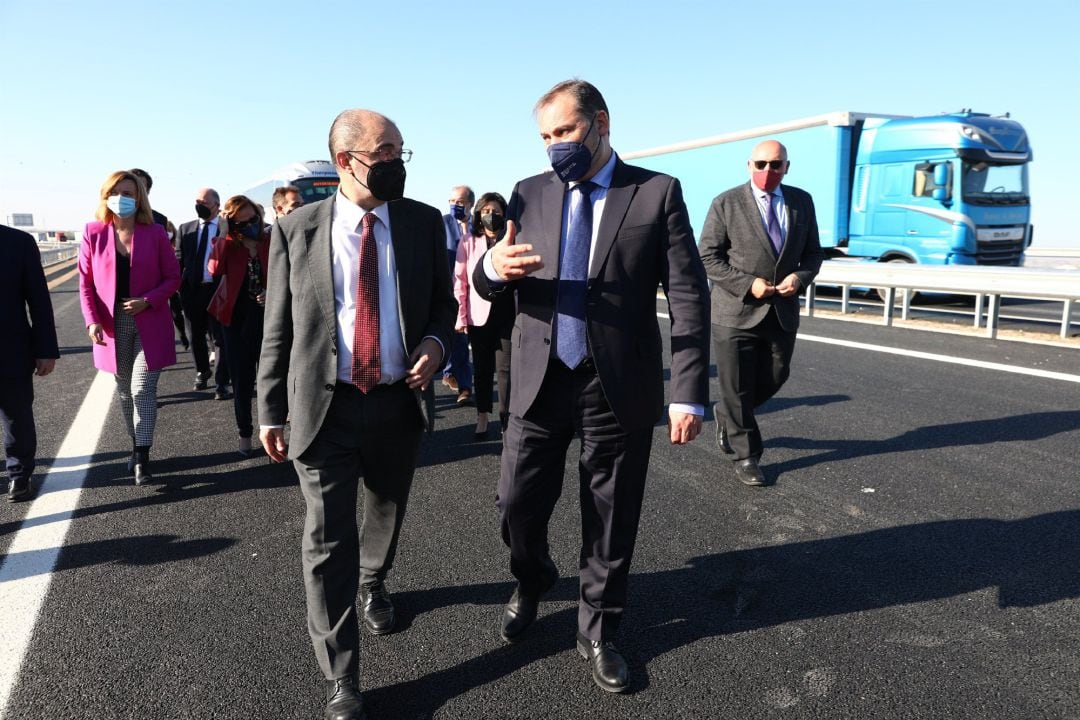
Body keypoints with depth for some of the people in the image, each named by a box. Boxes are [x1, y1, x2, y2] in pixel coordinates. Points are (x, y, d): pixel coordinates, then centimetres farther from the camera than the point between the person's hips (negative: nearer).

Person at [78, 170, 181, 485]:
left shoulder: (155, 233, -3)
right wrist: (92, 320, -8)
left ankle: (142, 458, -2)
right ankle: (136, 446, 28)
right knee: (125, 391, 13)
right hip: (113, 326, 3)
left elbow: (173, 277, 0)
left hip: (150, 324, -2)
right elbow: (85, 282, 3)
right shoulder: (93, 233, 1)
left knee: (142, 390, -6)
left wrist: (148, 300, -15)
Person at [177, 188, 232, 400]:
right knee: (196, 337, 16)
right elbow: (180, 260, 9)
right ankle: (202, 372, 38)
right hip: (192, 290, 4)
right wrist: (178, 288, 1)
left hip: (218, 290, -4)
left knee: (221, 338, -1)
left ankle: (221, 384, 5)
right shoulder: (186, 229, 10)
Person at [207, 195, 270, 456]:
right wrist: (222, 235, -23)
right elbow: (215, 271, -23)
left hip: (268, 319, 0)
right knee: (242, 380, 9)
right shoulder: (228, 245, -4)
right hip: (237, 320, 0)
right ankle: (245, 433, 24)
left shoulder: (272, 242, -3)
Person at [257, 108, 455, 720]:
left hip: (401, 400, 3)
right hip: (326, 405, -2)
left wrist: (436, 341, -11)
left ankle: (372, 582, 56)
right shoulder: (296, 229, -4)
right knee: (329, 539, 1)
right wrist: (271, 410, 0)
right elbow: (279, 326, 0)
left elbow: (443, 299, 10)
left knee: (388, 511, 23)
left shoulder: (424, 222, 0)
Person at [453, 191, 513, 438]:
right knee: (482, 368, 9)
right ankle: (482, 418, 20)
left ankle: (506, 418, 10)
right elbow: (460, 281, 4)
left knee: (505, 368, -1)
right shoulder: (468, 242, 4)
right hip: (479, 314, 1)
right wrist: (460, 316, -1)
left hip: (507, 313, -1)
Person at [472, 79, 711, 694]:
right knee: (519, 506, 8)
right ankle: (533, 581, 42)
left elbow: (688, 297, -6)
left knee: (611, 524, 11)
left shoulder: (658, 192, -3)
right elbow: (490, 287, 3)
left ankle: (599, 632, 34)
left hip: (619, 389, -2)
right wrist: (492, 268, -22)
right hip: (540, 383, 2)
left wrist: (689, 393, -12)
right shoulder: (531, 194, 5)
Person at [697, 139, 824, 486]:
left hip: (783, 312, 4)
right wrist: (748, 284, -17)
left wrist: (800, 277, -10)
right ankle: (746, 457, 20)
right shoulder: (726, 203, -7)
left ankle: (726, 414, 41)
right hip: (736, 312, -4)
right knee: (737, 387, 3)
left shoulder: (802, 202, 6)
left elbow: (813, 252, 12)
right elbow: (708, 257, -8)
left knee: (774, 378, 13)